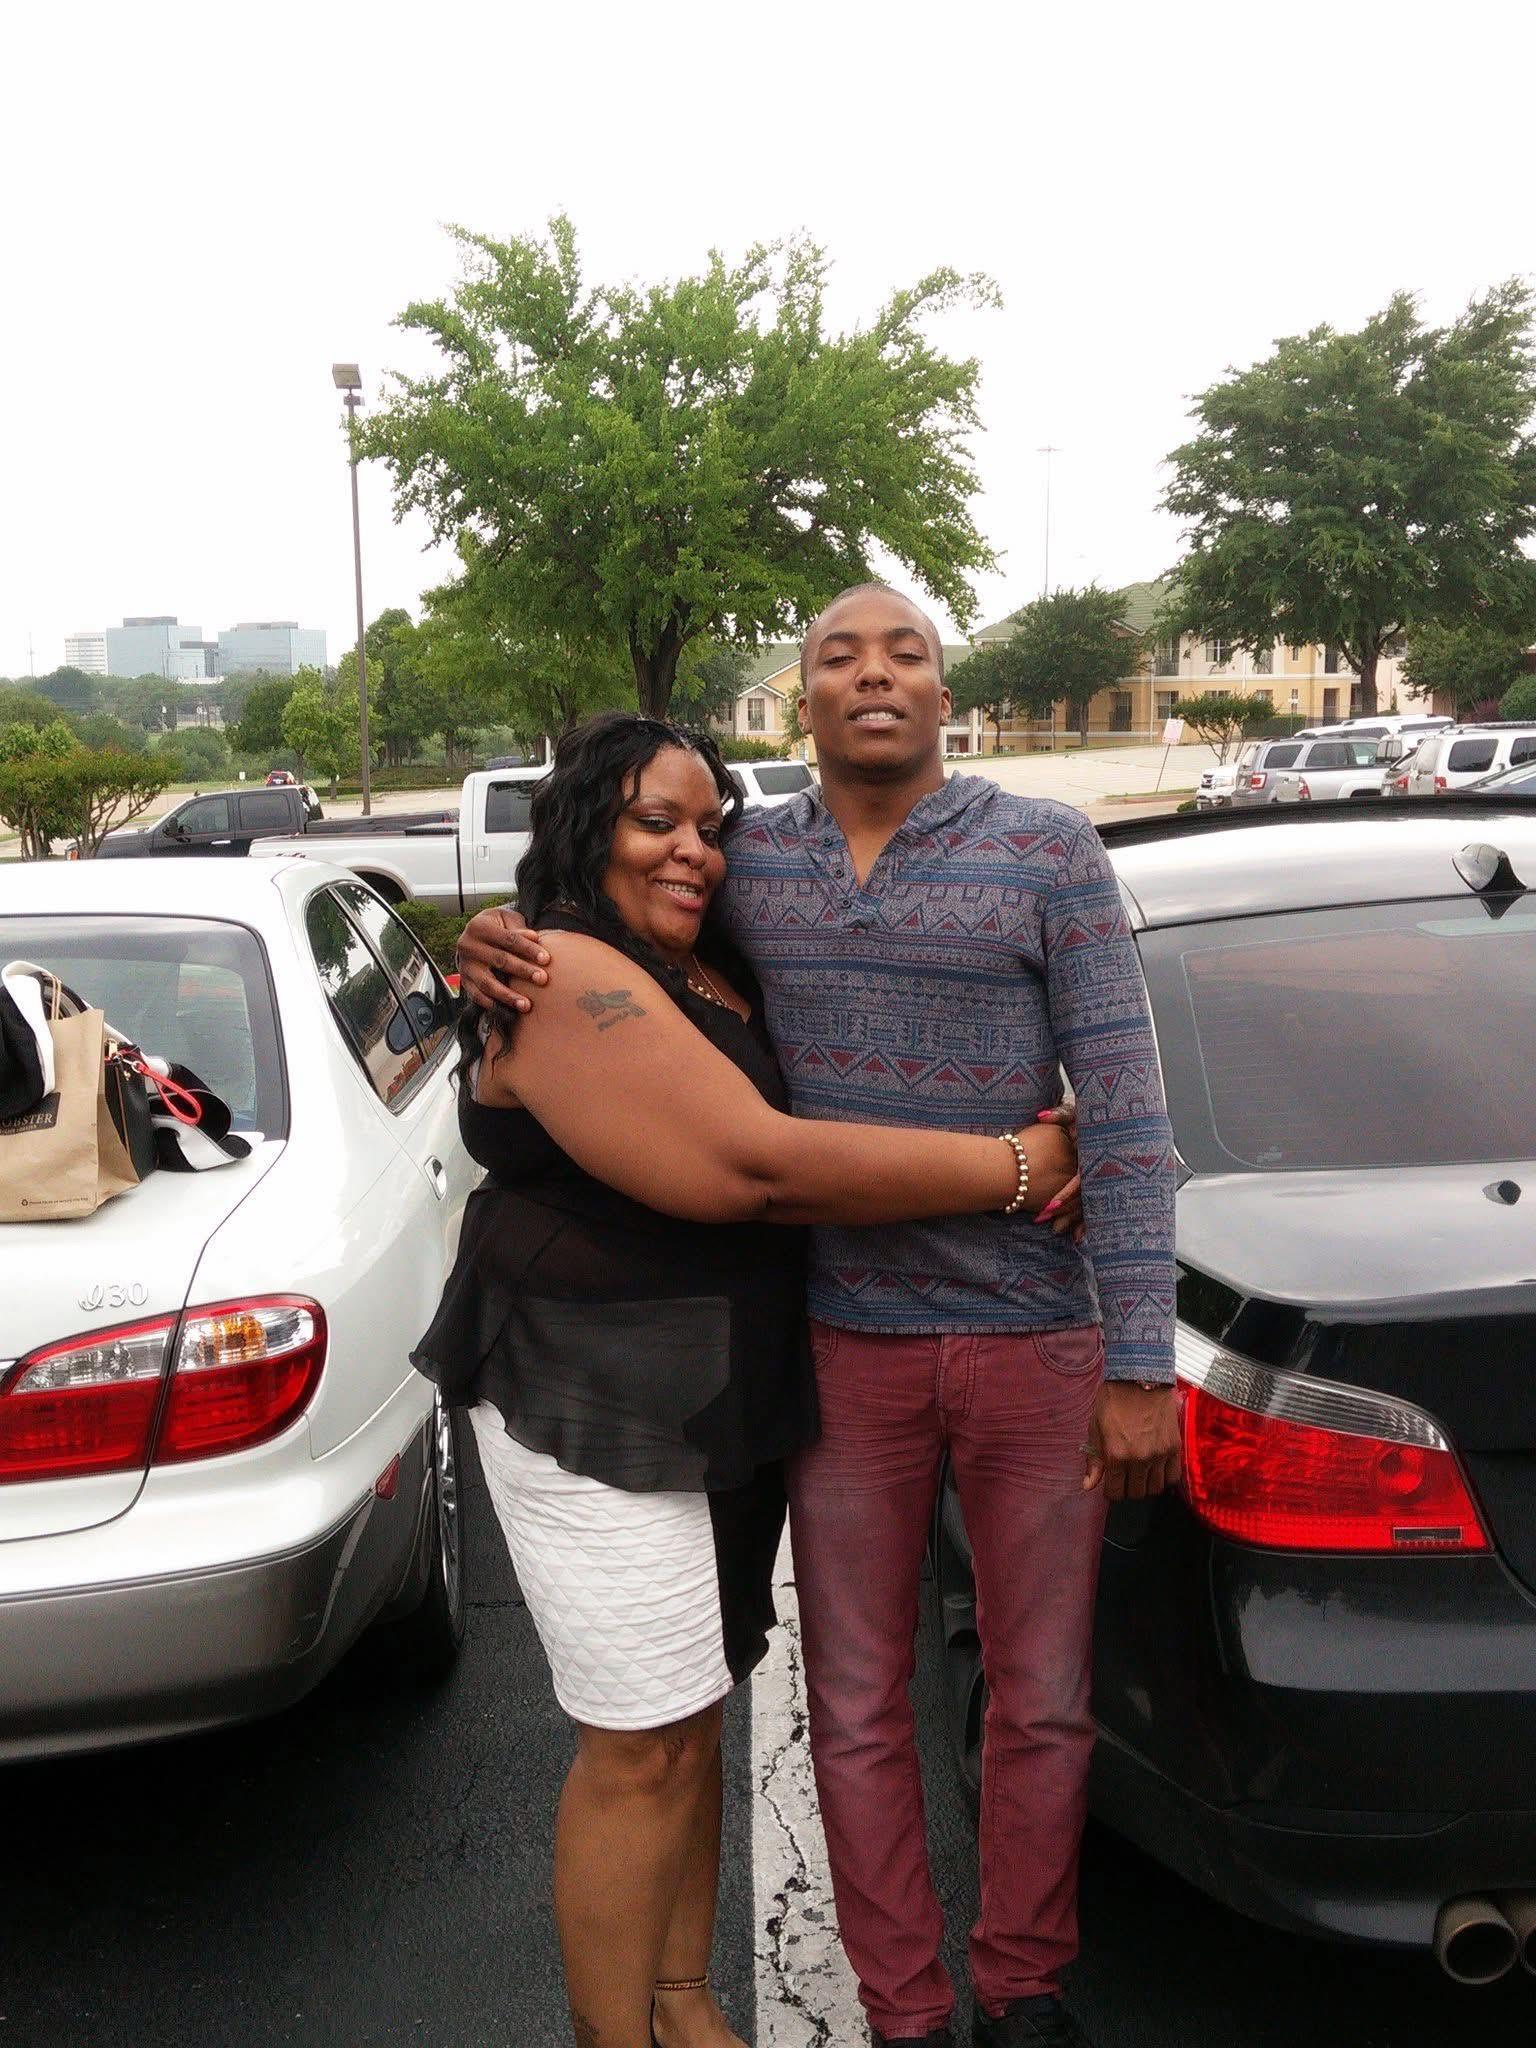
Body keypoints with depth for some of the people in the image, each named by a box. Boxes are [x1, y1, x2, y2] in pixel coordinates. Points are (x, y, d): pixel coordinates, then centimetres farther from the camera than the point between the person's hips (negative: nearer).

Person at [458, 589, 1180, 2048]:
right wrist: (494, 956, -8)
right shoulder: (745, 862, 3)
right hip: (845, 1350, 2)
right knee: (857, 1708, 13)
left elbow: (1125, 1108, -7)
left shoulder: (1048, 853, -5)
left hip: (1036, 1341, -1)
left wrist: (1140, 1364, -11)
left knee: (1043, 1701, 15)